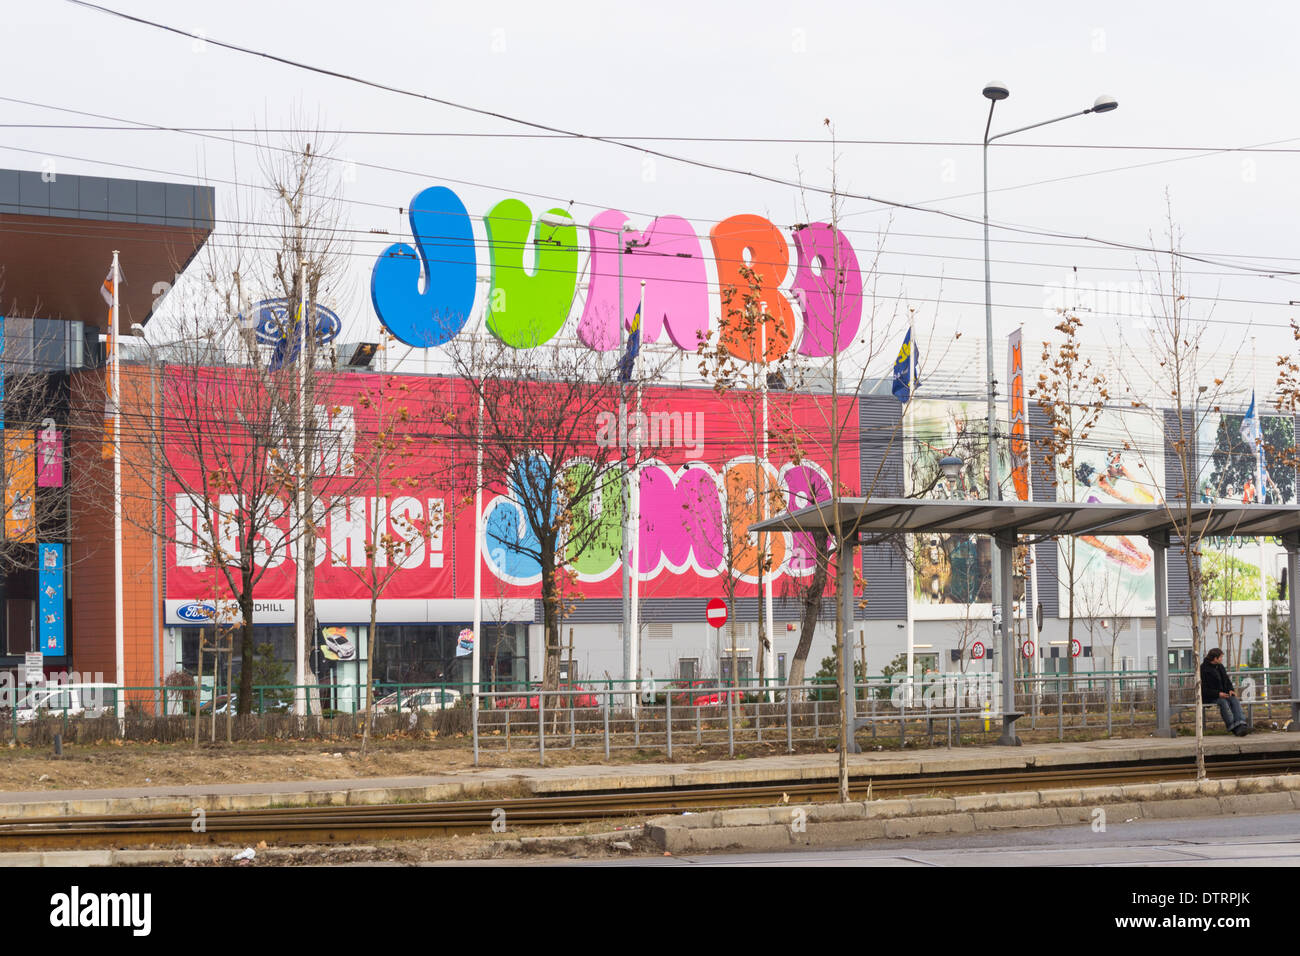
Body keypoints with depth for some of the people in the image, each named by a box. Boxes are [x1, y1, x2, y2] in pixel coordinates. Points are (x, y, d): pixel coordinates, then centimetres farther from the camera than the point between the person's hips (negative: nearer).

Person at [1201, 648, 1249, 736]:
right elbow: (1204, 689, -13)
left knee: (1234, 700, -24)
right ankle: (1234, 728, -45)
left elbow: (1227, 681, 21)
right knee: (1223, 702, -35)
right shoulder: (1203, 669, -8)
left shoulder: (1220, 667, 15)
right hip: (1209, 697, -6)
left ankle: (1241, 724, -43)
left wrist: (1230, 690, -2)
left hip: (1223, 694, 6)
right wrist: (1218, 694, -23)